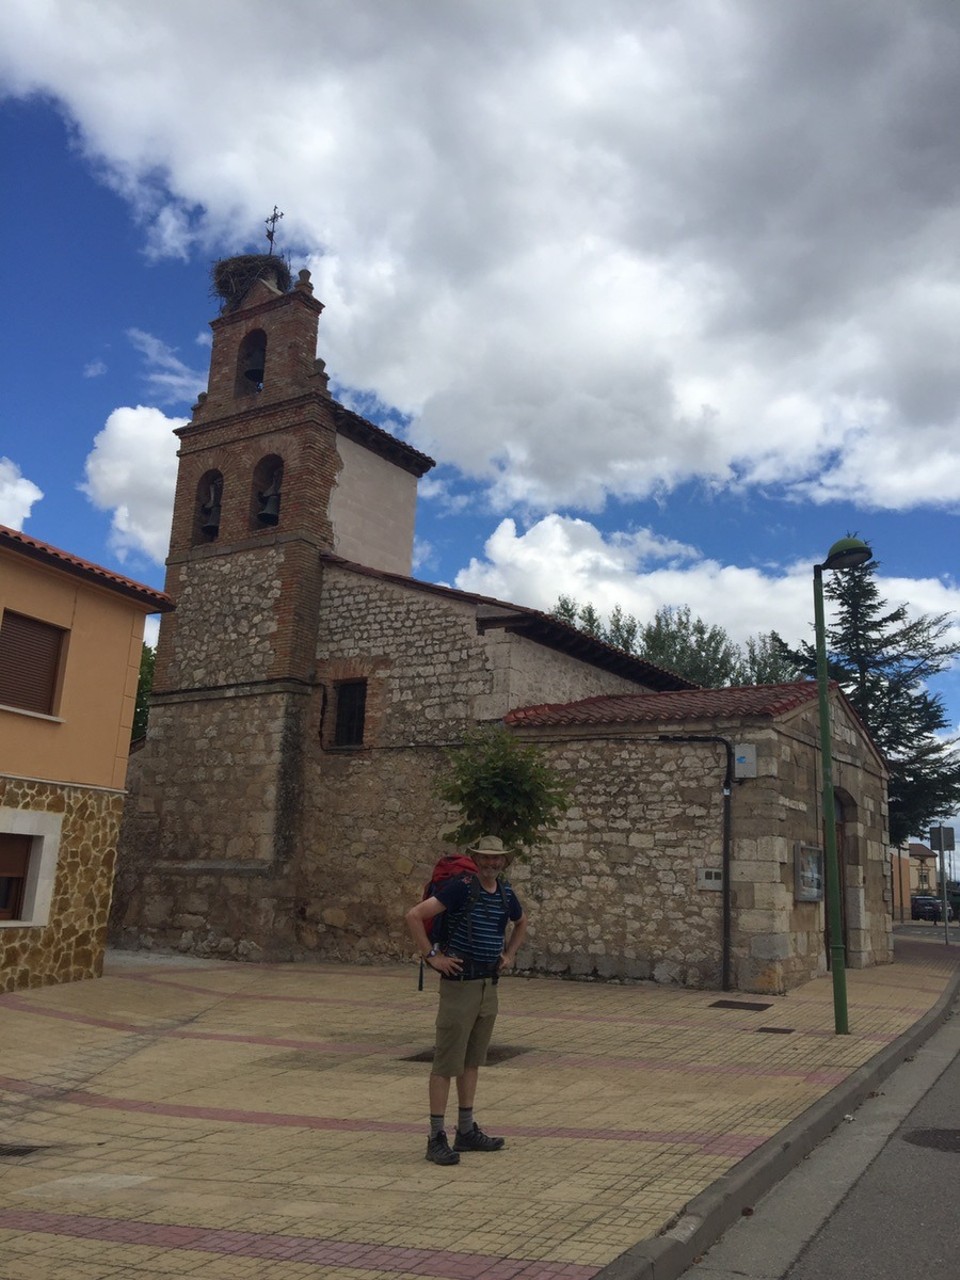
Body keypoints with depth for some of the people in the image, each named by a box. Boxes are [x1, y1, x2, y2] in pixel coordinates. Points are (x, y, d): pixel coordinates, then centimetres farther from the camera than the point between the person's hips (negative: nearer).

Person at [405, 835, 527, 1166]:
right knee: (447, 1063, -2)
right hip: (460, 981, -7)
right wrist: (431, 956, -17)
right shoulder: (461, 888, -14)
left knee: (473, 1061, 15)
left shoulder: (506, 894, 7)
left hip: (489, 984, 7)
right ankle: (436, 1137, 4)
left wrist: (510, 954, 16)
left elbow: (521, 924, 30)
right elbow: (414, 915, -19)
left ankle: (467, 1131, 24)